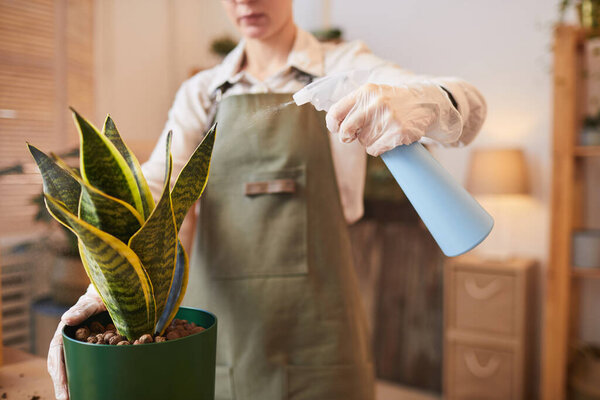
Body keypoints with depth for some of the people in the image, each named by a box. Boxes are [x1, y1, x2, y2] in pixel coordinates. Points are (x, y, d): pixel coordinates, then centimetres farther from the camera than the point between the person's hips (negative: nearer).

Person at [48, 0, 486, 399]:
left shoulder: (345, 69, 2)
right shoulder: (201, 93, 10)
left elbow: (467, 106, -14)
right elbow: (154, 190, -3)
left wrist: (420, 102, -39)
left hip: (314, 325, -2)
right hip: (218, 321, 3)